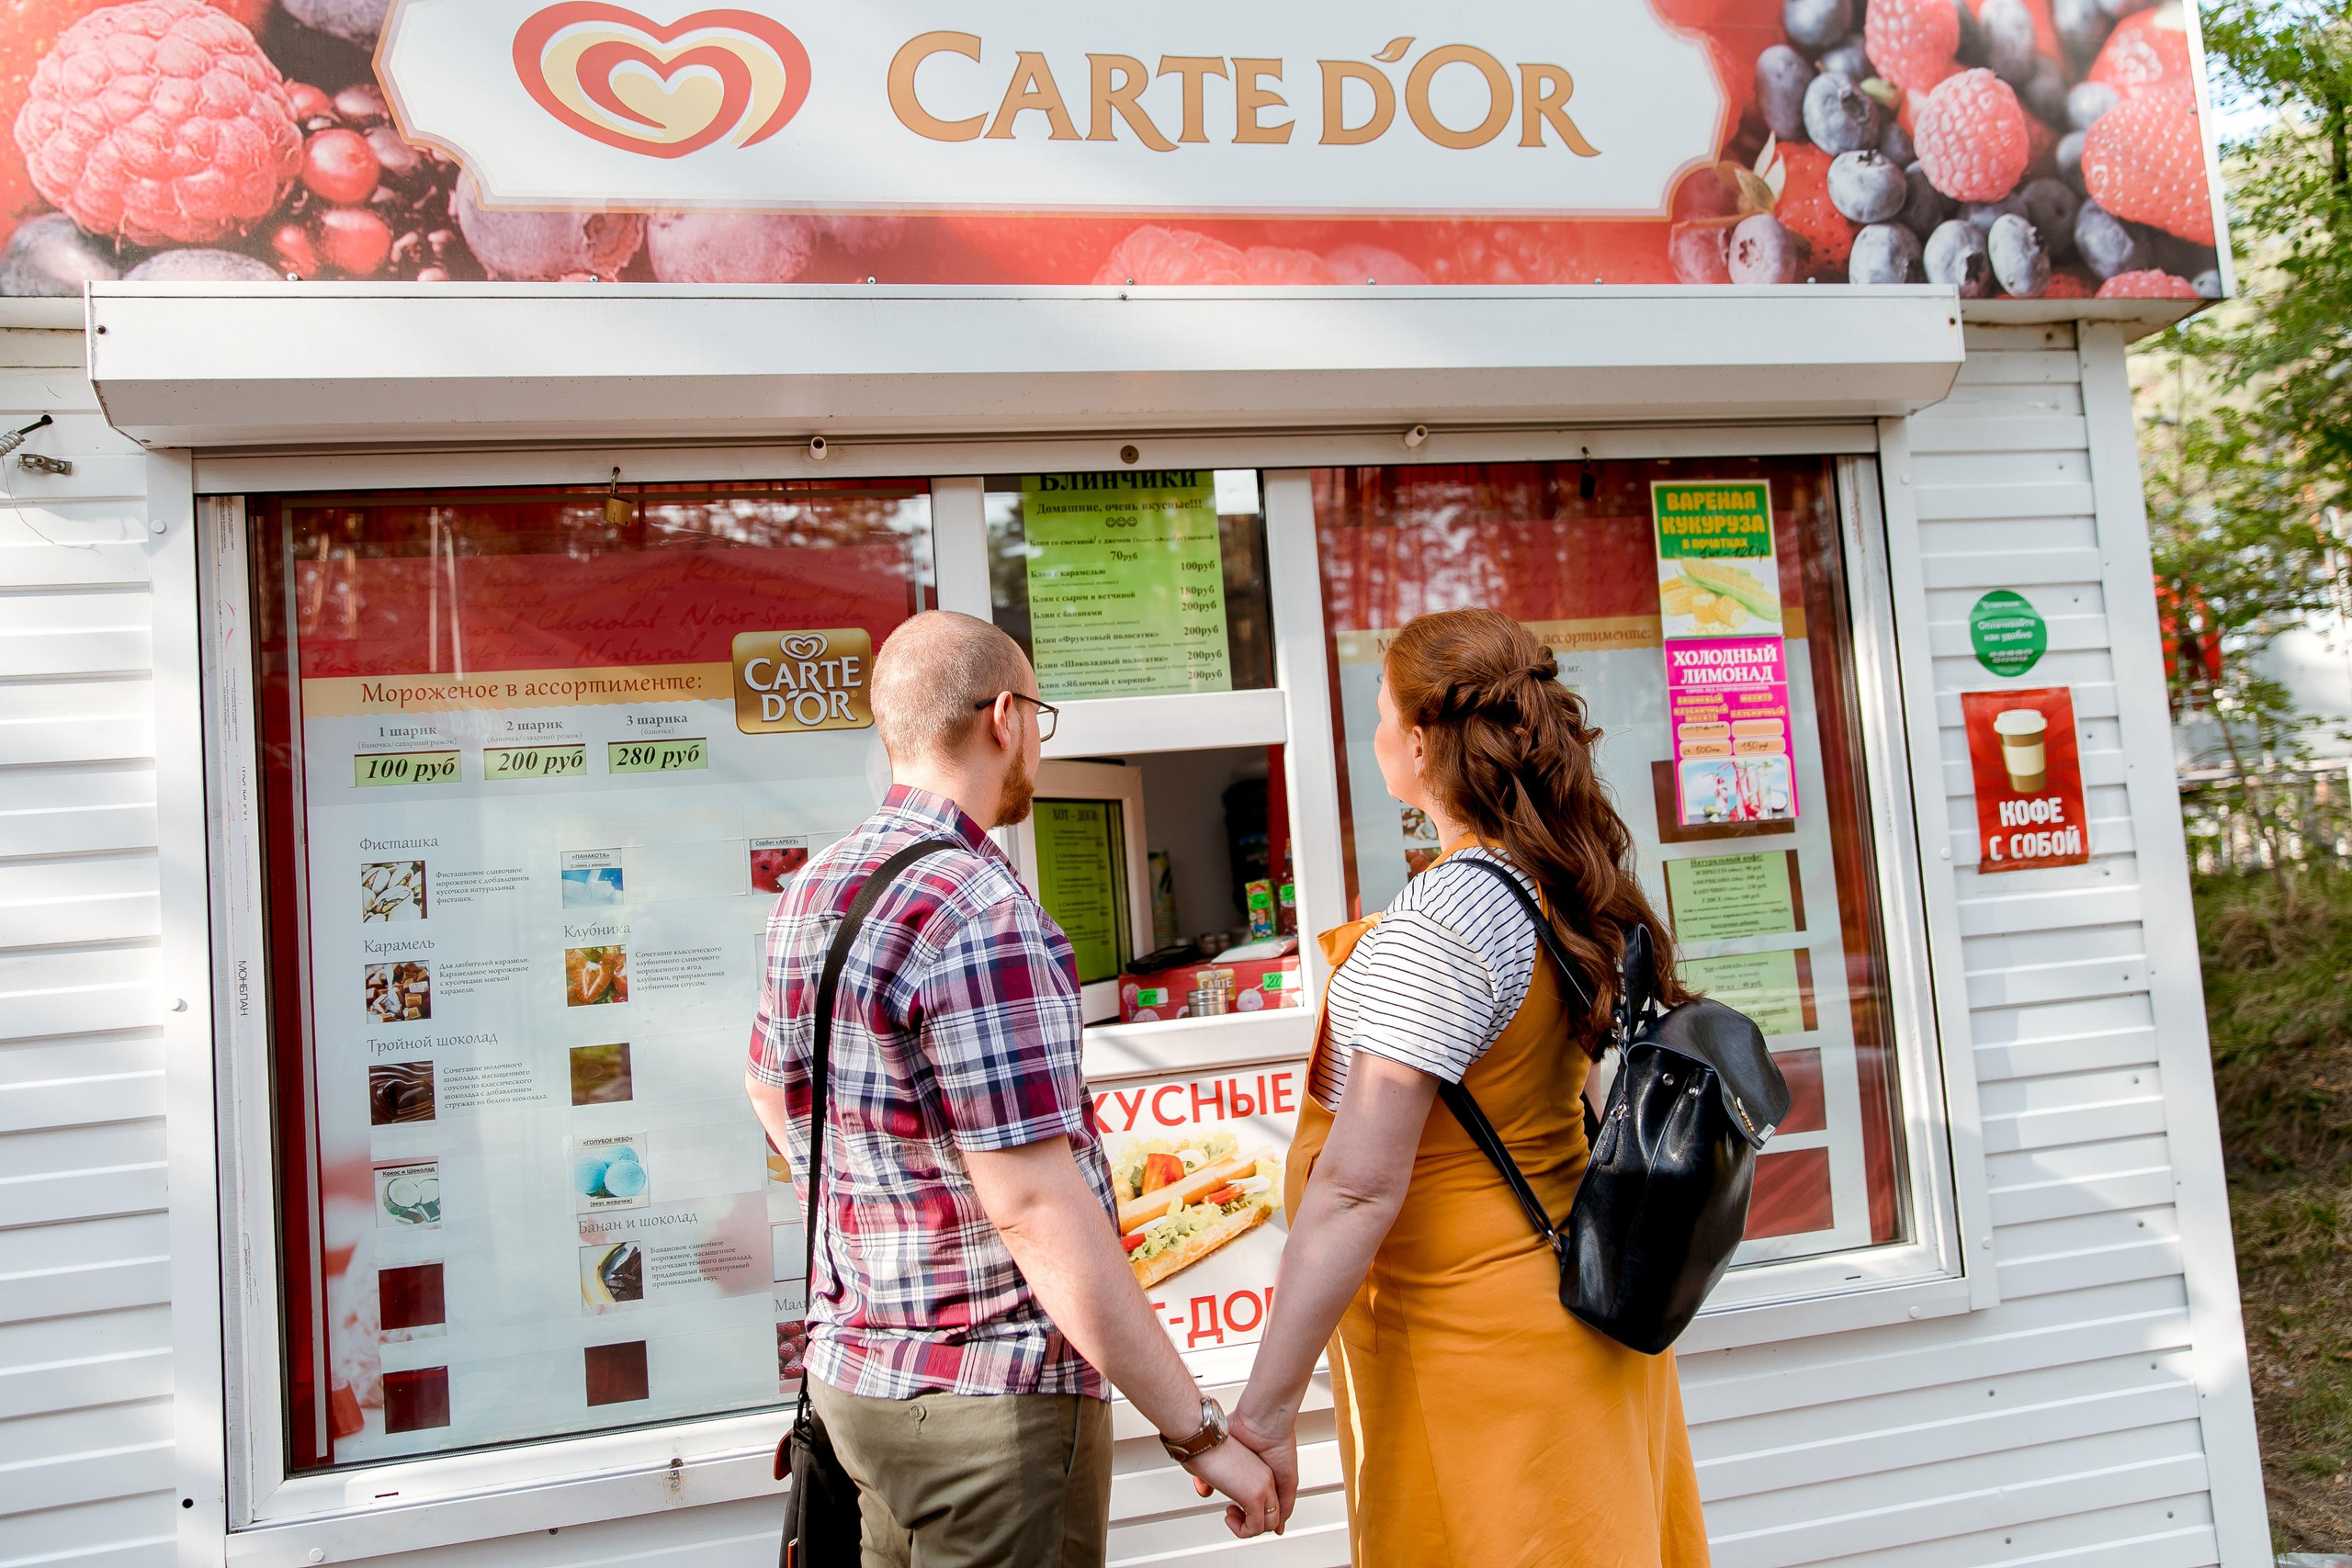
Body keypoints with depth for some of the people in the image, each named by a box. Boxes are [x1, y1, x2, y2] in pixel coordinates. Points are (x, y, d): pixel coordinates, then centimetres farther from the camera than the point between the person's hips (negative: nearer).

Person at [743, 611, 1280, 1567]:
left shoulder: (811, 892, 6)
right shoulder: (981, 916, -22)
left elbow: (770, 1091, 22)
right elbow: (1036, 1206, -25)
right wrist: (1200, 1433, -20)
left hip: (855, 1370, 9)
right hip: (990, 1395, -9)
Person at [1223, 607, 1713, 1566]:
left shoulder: (1434, 927, -25)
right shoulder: (1572, 889, 2)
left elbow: (1357, 1189, -27)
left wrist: (1264, 1410, -23)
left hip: (1473, 1350, -9)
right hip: (1580, 1308, 9)